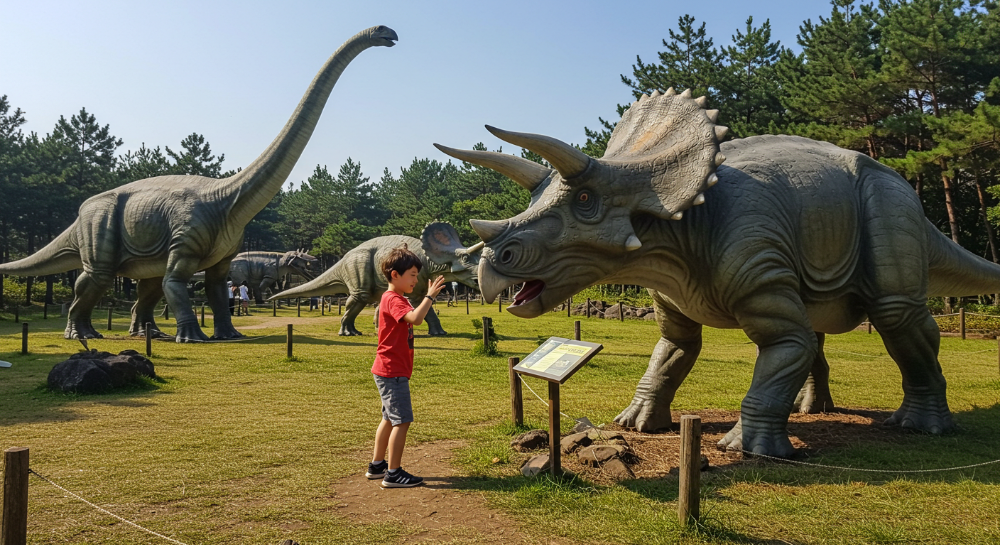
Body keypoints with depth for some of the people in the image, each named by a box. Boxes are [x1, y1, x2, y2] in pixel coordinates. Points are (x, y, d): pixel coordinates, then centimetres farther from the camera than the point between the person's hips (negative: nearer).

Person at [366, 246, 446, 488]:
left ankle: (377, 465, 30)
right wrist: (429, 296, -28)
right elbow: (416, 318, -34)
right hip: (392, 371, -11)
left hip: (389, 370, 11)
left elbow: (414, 318, 21)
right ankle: (393, 474, -3)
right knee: (402, 420, -8)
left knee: (390, 418, 20)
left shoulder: (396, 299, 16)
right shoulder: (393, 300, -17)